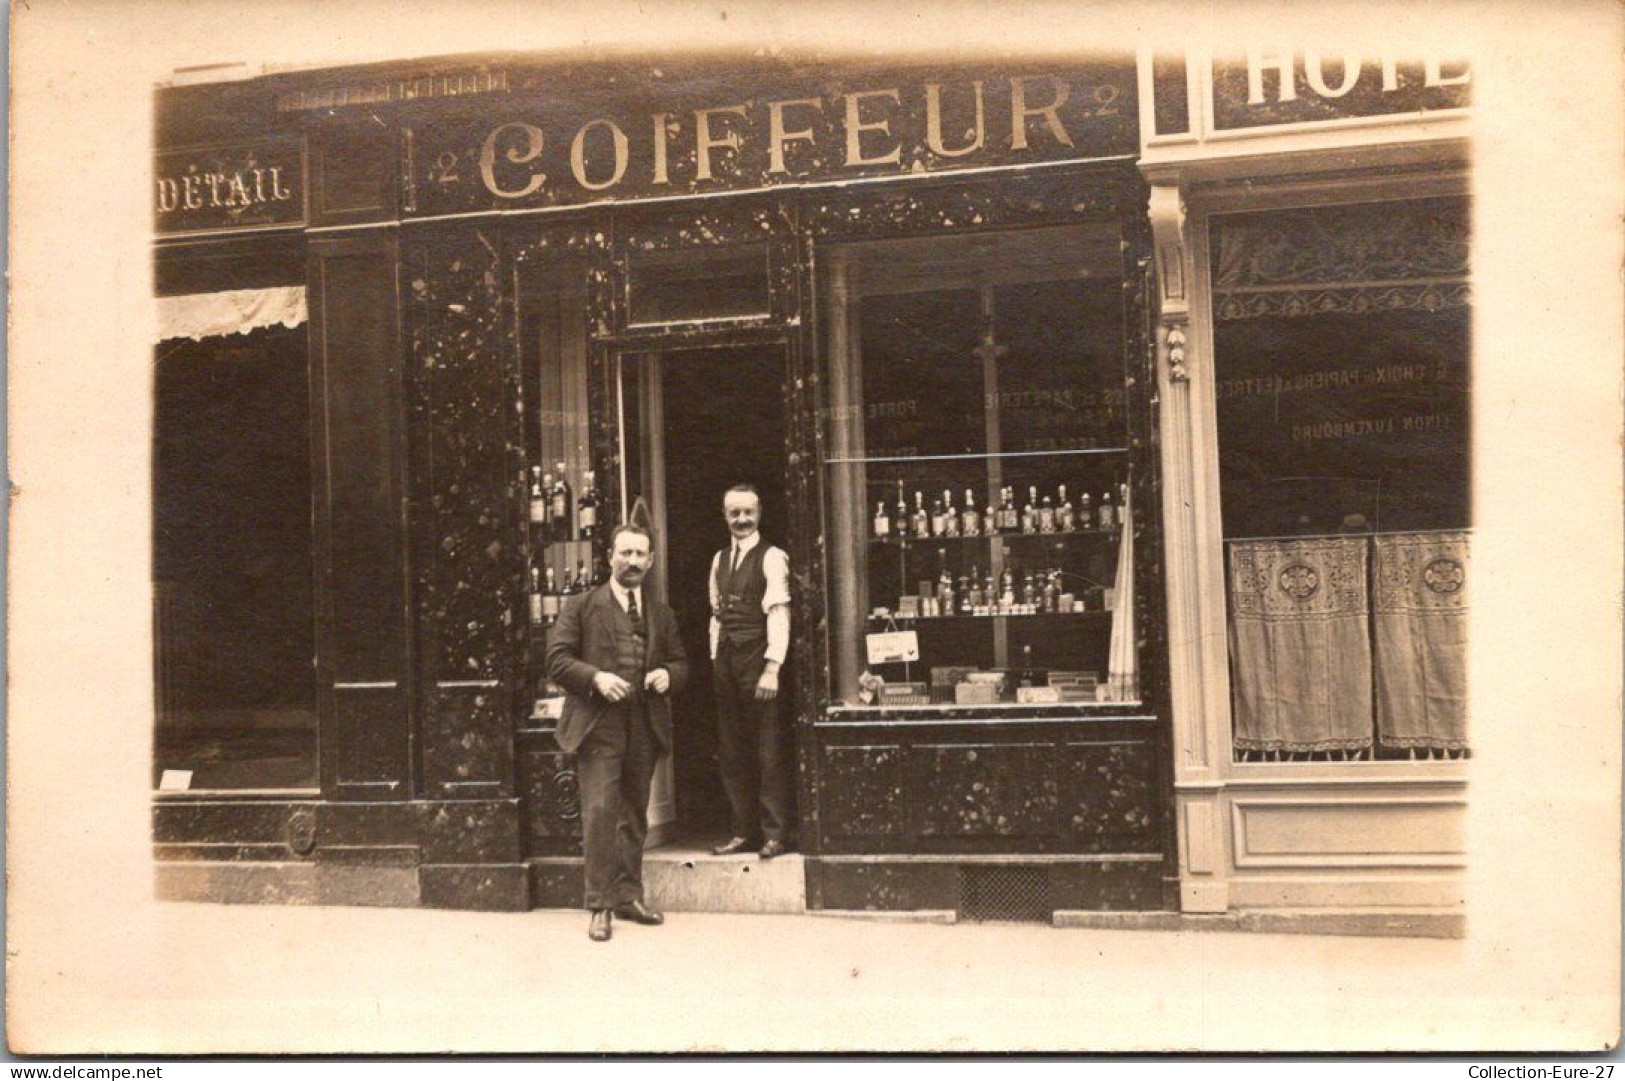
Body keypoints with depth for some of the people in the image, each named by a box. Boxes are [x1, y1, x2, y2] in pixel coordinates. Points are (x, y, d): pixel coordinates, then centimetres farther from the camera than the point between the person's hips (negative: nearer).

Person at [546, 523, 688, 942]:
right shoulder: (581, 606, 3)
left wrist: (668, 674, -3)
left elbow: (680, 663, 20)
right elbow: (557, 658, -2)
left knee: (634, 816, 11)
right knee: (599, 813, -10)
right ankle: (600, 906, -4)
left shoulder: (661, 615, 16)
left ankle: (628, 896, 22)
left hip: (645, 728, 5)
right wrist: (596, 677, -18)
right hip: (598, 724, -4)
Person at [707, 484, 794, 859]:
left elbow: (778, 613, -13)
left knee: (768, 752, -3)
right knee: (732, 752, 11)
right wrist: (716, 660, 10)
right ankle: (743, 831, 20)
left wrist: (772, 669, -20)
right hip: (726, 660, 7)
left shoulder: (771, 558, -6)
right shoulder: (720, 560, 14)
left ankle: (776, 833, 5)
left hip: (757, 659, -7)